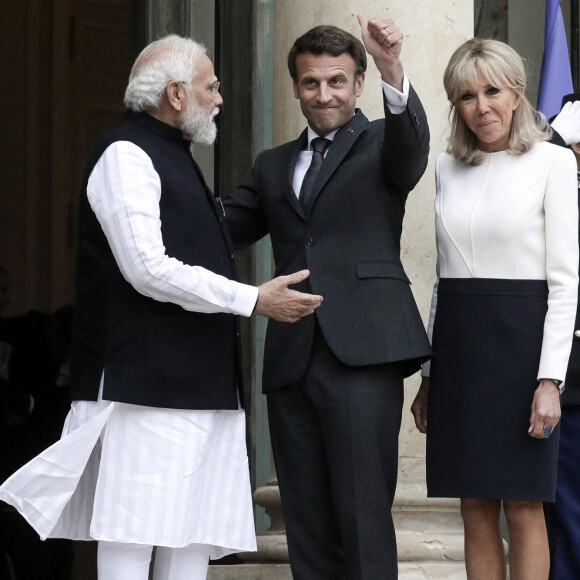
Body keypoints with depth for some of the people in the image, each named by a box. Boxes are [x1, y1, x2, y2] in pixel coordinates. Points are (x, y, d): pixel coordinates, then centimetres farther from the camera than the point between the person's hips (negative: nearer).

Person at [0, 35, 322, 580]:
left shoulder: (175, 158, 22)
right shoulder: (125, 156, -8)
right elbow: (148, 269, -17)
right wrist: (253, 299, -14)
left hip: (201, 383, 10)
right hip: (148, 383, -10)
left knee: (193, 535, 6)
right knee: (133, 535, -11)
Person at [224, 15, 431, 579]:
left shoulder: (381, 145, 8)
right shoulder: (274, 165, 23)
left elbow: (411, 145, -15)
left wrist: (393, 71, -34)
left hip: (361, 352, -5)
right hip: (291, 359, 5)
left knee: (363, 516, -11)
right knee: (306, 524, 6)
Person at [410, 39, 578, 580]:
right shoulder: (448, 168, 12)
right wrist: (428, 375, 14)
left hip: (519, 339, -5)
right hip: (456, 345, 5)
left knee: (522, 509, -3)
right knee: (476, 509, 6)